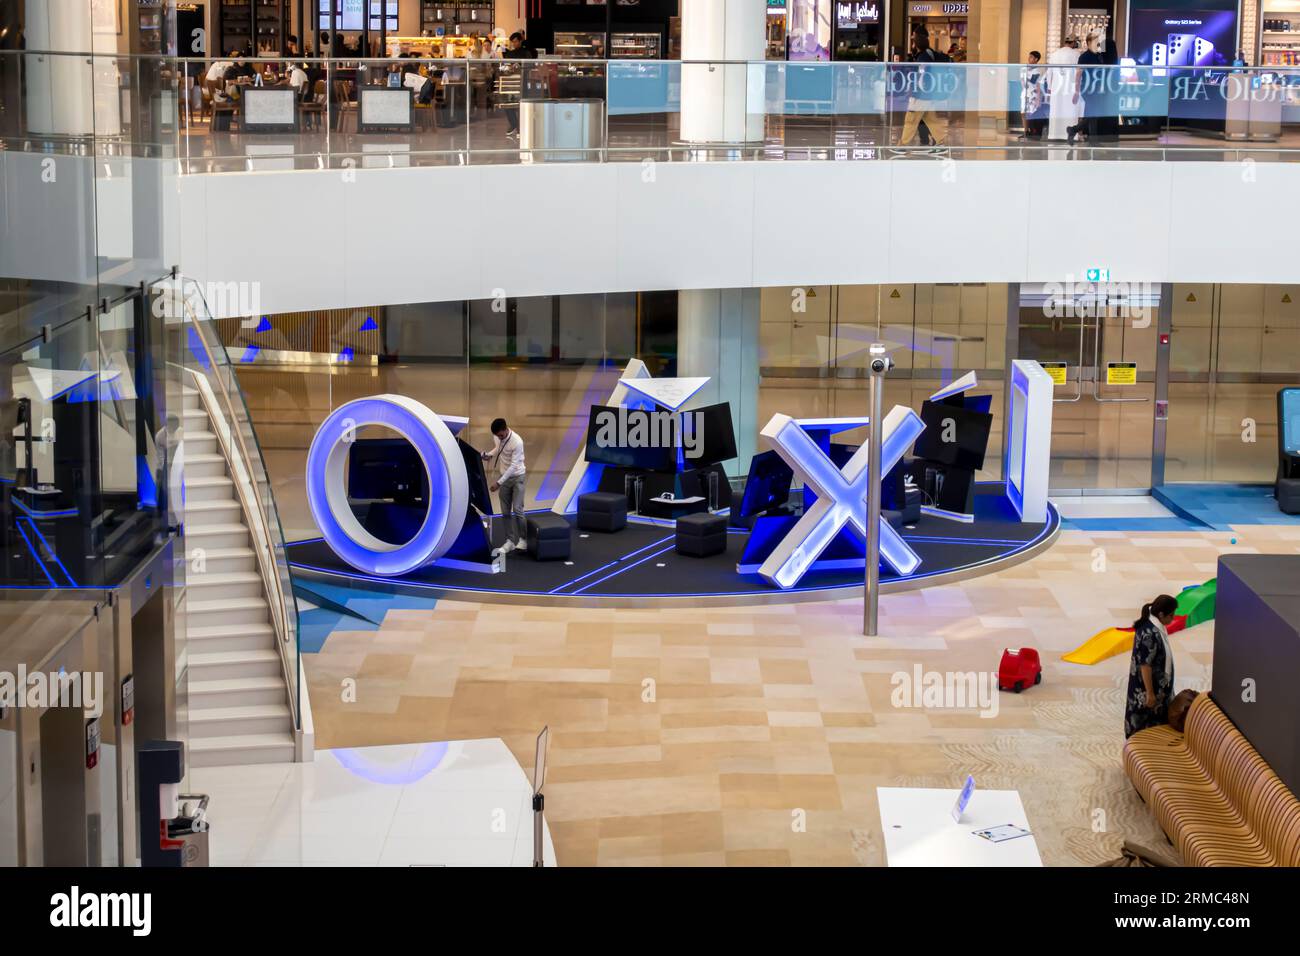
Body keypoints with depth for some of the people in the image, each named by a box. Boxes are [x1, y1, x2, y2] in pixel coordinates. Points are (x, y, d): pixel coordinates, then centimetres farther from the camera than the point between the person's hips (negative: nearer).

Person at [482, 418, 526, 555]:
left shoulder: (517, 442, -27)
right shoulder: (498, 437, -6)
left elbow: (513, 466, -27)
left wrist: (499, 482, -29)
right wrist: (489, 455, -4)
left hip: (517, 477, -6)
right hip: (504, 477, 6)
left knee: (517, 510, -11)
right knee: (505, 512, 6)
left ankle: (523, 539, 2)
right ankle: (510, 541, 11)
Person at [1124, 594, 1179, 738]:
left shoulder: (1153, 625, 2)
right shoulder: (1150, 634, -29)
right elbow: (1145, 665, -26)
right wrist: (1150, 693, -21)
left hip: (1157, 683, 10)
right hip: (1147, 685, -10)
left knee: (1155, 718, 20)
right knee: (1147, 721, 5)